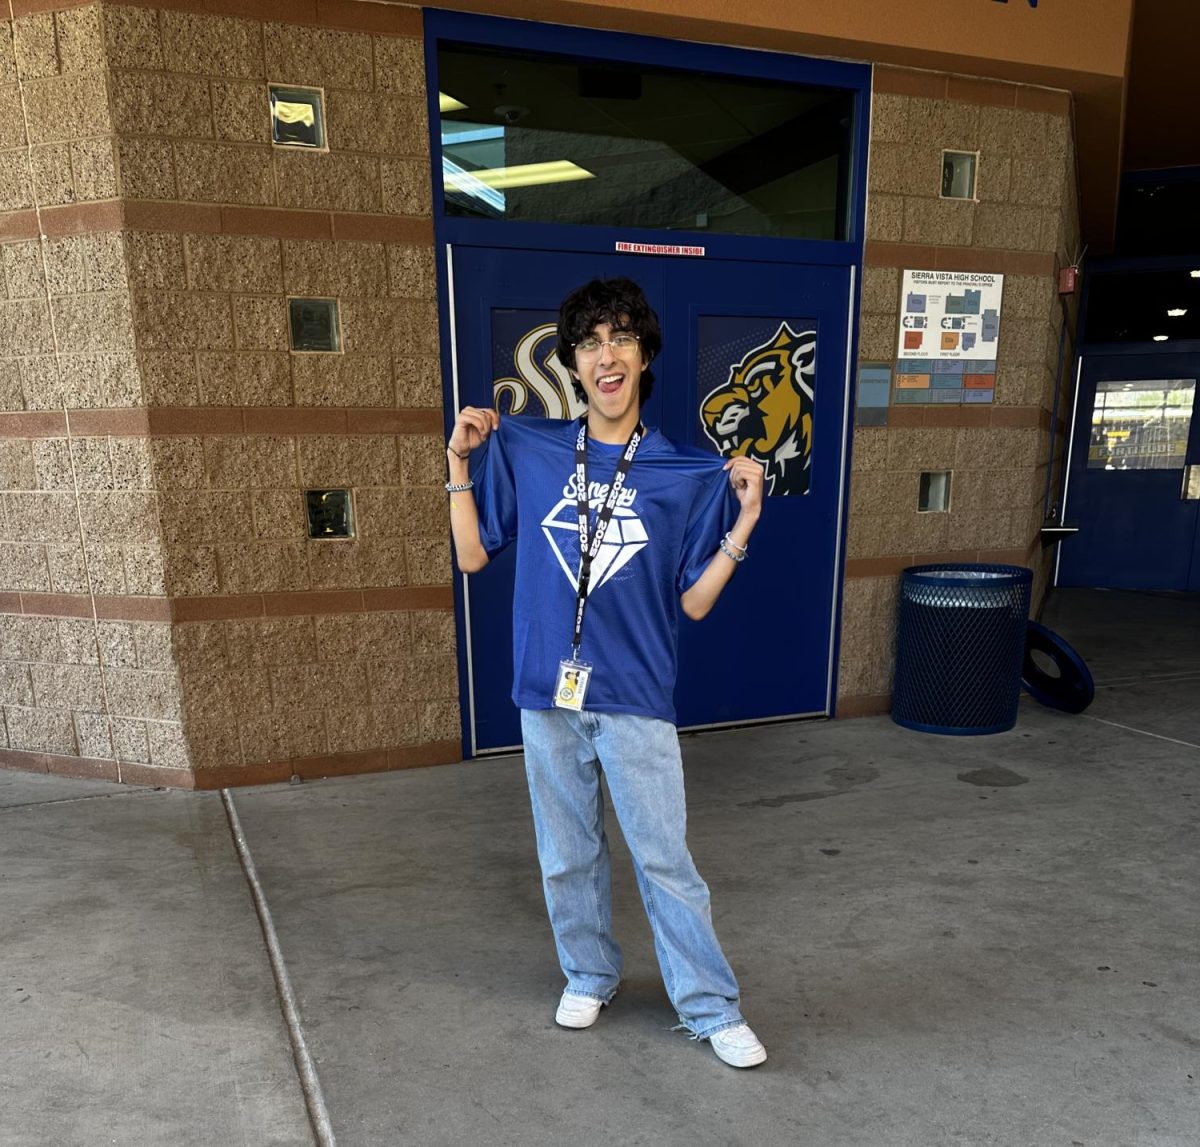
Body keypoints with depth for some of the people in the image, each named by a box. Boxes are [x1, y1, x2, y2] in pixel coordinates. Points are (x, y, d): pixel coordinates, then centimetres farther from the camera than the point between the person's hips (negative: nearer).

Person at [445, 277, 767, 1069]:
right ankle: (590, 975, 42)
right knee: (568, 854, 17)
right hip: (549, 693, 2)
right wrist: (461, 463, -2)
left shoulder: (686, 474, -4)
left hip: (636, 699, -2)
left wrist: (744, 521, -12)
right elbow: (473, 556, 4)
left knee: (664, 859, 6)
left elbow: (694, 602, -2)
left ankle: (713, 1009, 27)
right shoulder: (523, 451, 0)